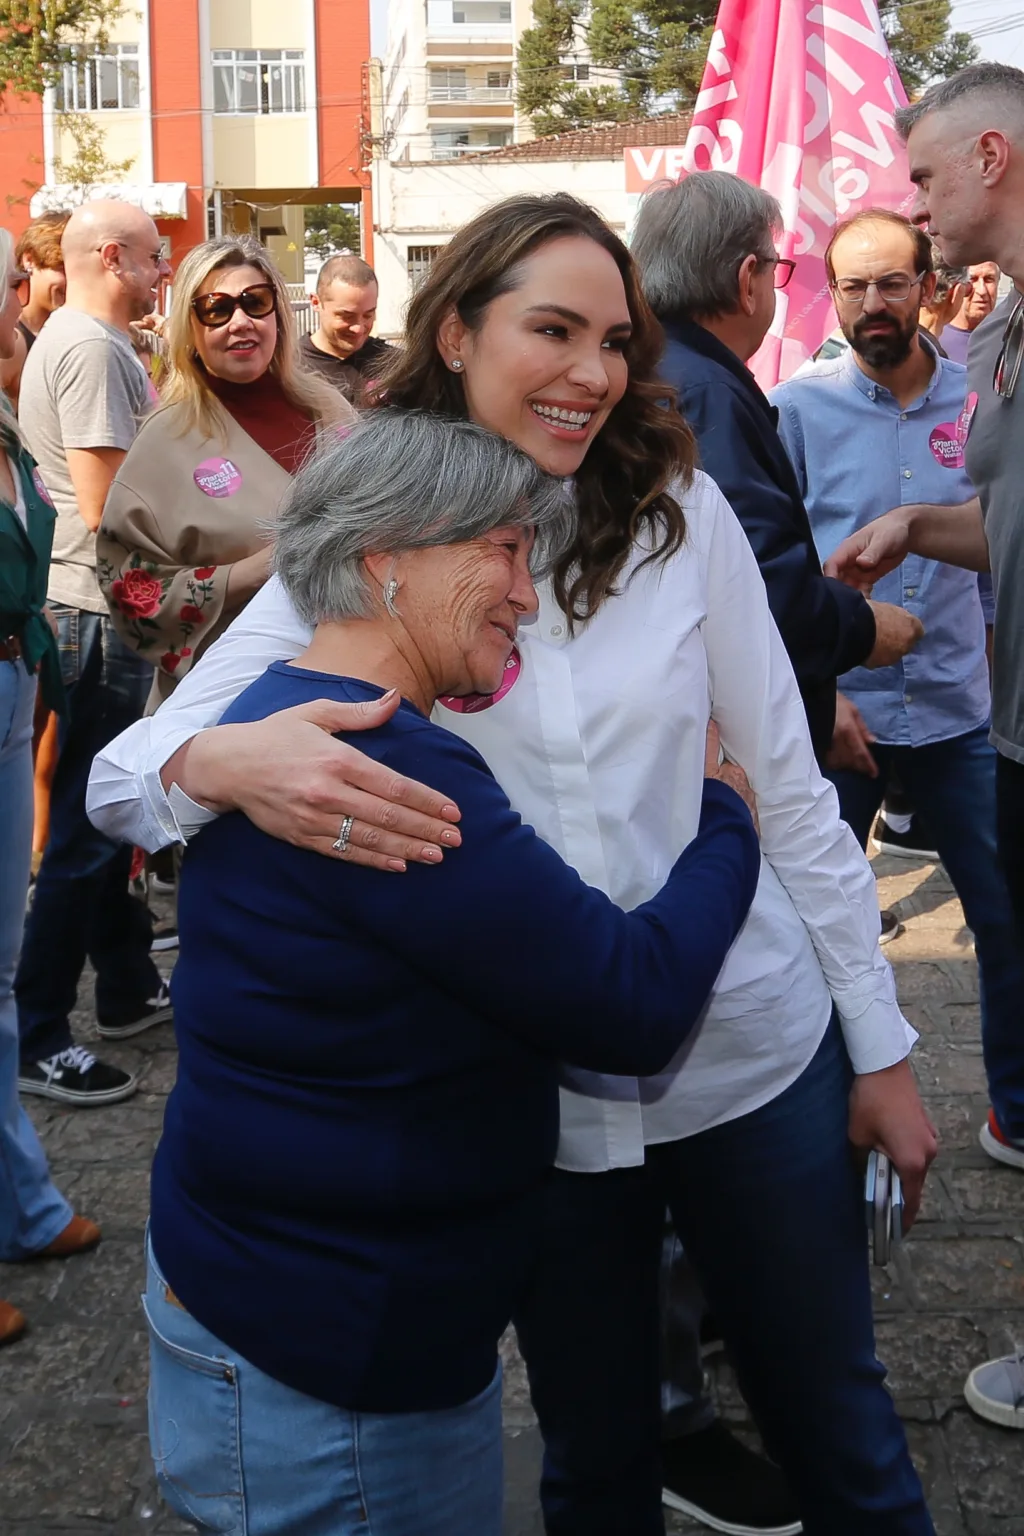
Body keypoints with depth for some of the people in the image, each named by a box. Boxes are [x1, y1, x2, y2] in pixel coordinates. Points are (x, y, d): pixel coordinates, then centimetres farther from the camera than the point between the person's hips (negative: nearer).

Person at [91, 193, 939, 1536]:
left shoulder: (680, 515, -7)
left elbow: (790, 786, -1)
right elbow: (119, 772, -13)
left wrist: (882, 1048, 1)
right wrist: (223, 761, -38)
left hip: (754, 1054, 1)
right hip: (542, 1098, 0)